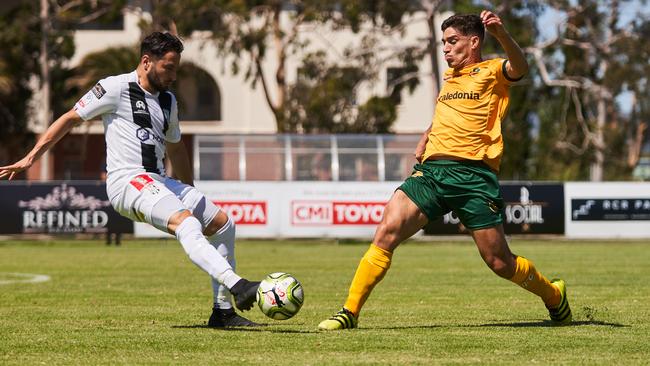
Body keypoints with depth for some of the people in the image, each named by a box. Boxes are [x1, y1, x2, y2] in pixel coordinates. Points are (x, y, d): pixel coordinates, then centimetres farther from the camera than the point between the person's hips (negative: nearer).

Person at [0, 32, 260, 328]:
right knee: (187, 224, -31)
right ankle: (236, 286, -47)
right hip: (128, 181, -9)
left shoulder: (168, 100, 21)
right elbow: (70, 118, 3)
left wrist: (190, 195, 38)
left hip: (159, 183, 9)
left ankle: (223, 311, 8)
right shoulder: (116, 88, -2)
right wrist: (31, 158, 0)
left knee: (222, 223, 4)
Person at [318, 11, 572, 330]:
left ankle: (554, 296, 28)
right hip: (431, 170, 5)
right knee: (387, 232, -16)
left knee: (500, 263, 0)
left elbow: (519, 68, -20)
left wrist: (501, 34, -40)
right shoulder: (449, 76, 24)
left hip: (473, 175, -5)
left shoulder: (491, 72, 3)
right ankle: (350, 313, -15)